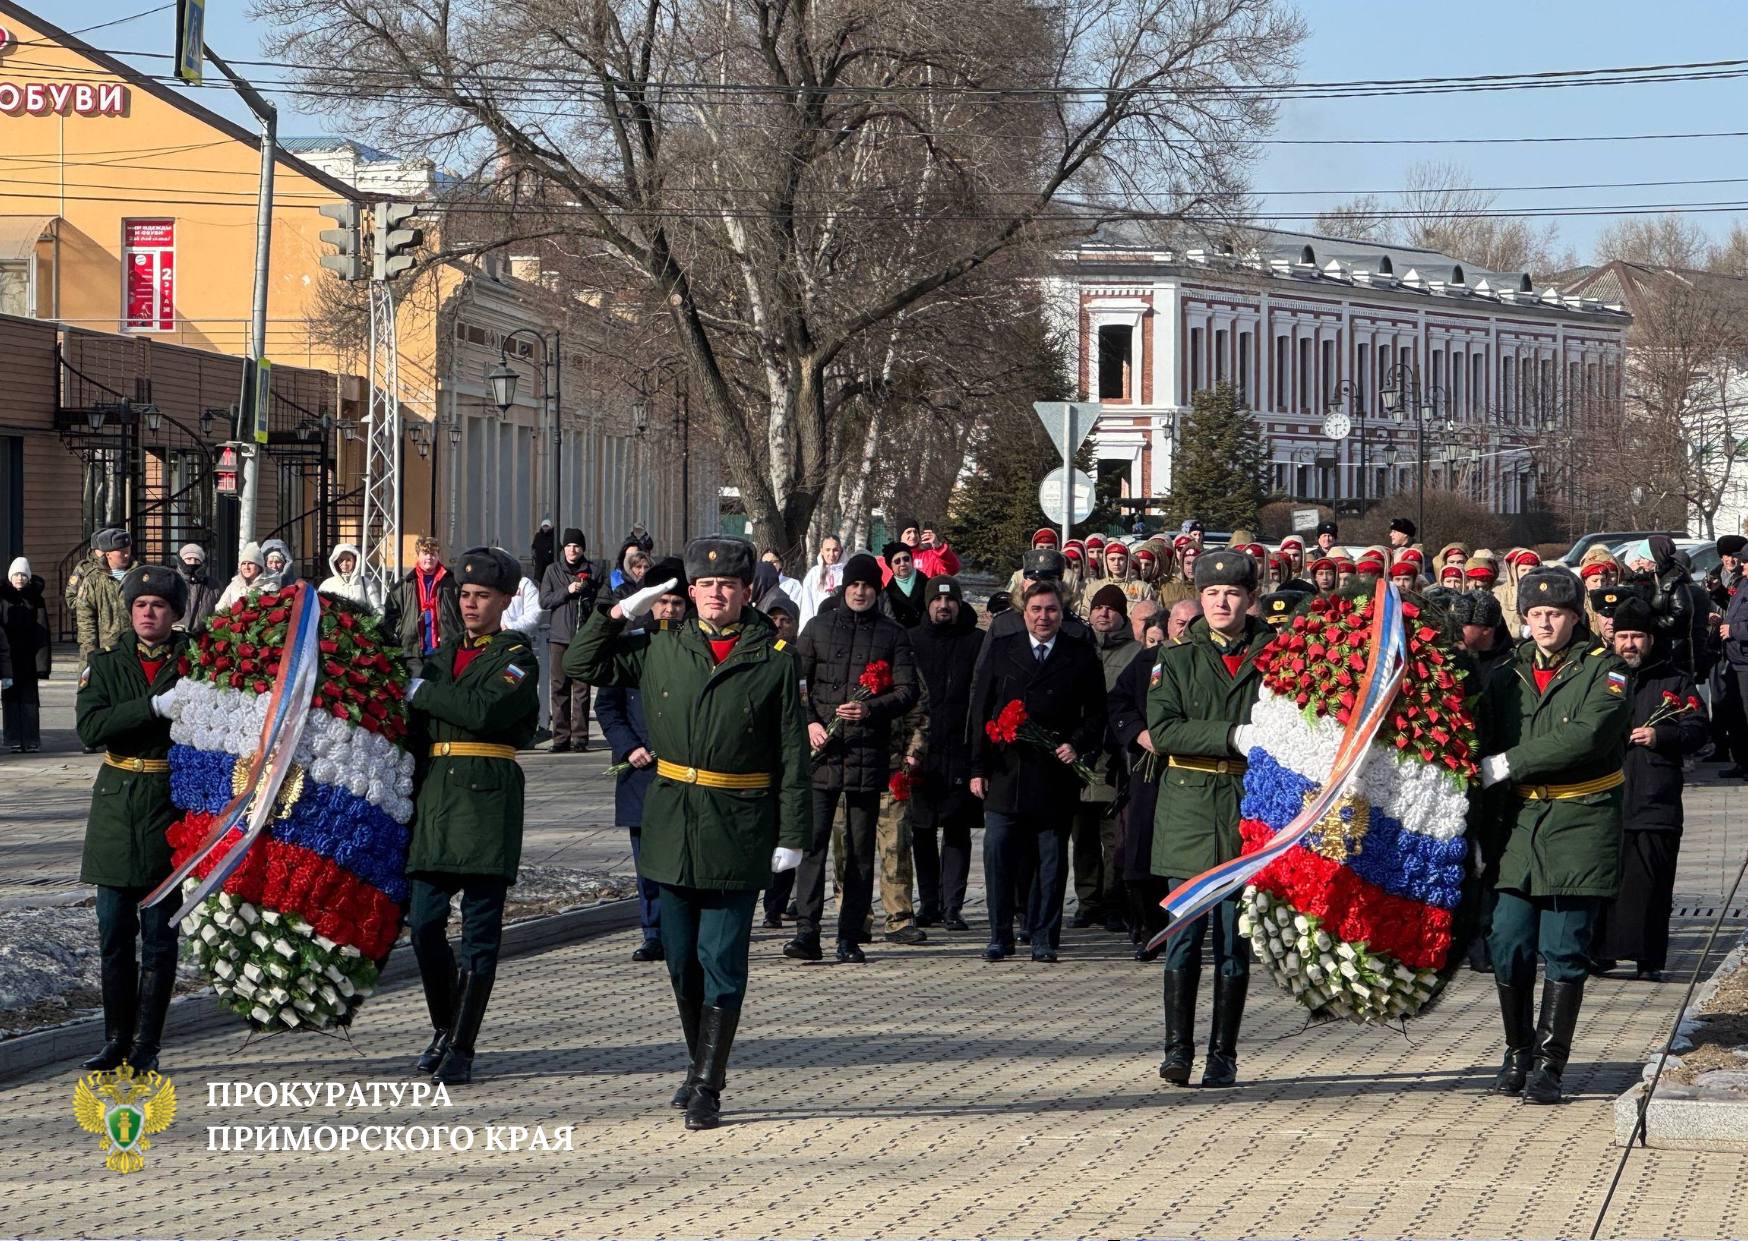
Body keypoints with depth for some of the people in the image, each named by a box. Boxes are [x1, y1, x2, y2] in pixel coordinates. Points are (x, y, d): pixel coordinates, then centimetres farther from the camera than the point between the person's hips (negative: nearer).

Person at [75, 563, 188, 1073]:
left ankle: (146, 1045, 8)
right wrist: (156, 707, -19)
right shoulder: (106, 665, 6)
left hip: (172, 804, -2)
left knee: (159, 934, 1)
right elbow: (90, 727, -11)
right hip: (116, 806, 2)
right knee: (114, 933, 6)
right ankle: (116, 1041, 15)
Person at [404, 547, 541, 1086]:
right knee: (424, 923, 2)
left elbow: (484, 711, -18)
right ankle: (443, 1028, 21)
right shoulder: (443, 652, 19)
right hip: (434, 797, 5)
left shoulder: (518, 660, 0)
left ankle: (461, 1049, -1)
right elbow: (417, 729, 24)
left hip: (487, 799, -5)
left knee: (480, 931, -3)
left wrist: (420, 692, -9)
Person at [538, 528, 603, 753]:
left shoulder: (594, 570, 7)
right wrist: (567, 591, -8)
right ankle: (561, 737, 4)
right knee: (559, 688, 1)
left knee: (582, 688, -3)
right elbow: (544, 600, 3)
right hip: (559, 635, 1)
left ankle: (580, 737, -2)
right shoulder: (553, 570, 9)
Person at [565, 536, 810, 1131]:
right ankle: (700, 1064, 28)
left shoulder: (773, 657, -1)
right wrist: (620, 610, 3)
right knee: (681, 958, 11)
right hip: (672, 823, 4)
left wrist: (792, 834, -5)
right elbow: (582, 664, 14)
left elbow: (792, 752, -1)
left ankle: (708, 1086, -2)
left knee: (721, 959, -4)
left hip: (738, 829, -4)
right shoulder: (660, 647, 7)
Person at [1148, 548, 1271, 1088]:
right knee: (1186, 932, -4)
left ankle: (1223, 1053, 9)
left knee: (1235, 938, 2)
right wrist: (1233, 736, -16)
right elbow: (1162, 729, -5)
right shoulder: (1179, 659, 7)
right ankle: (1178, 1049, 0)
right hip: (1189, 805, 0)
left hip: (1249, 803, 0)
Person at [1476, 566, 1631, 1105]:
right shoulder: (1506, 676, 12)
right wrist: (1485, 832, 6)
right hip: (1519, 823, 4)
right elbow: (1485, 747, 14)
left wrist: (1507, 765, -18)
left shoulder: (1605, 671, -2)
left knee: (1564, 950, -3)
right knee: (1508, 946, 0)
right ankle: (1517, 1054, 17)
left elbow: (1588, 737, -18)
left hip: (1579, 825, -4)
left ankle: (1550, 1064, 3)